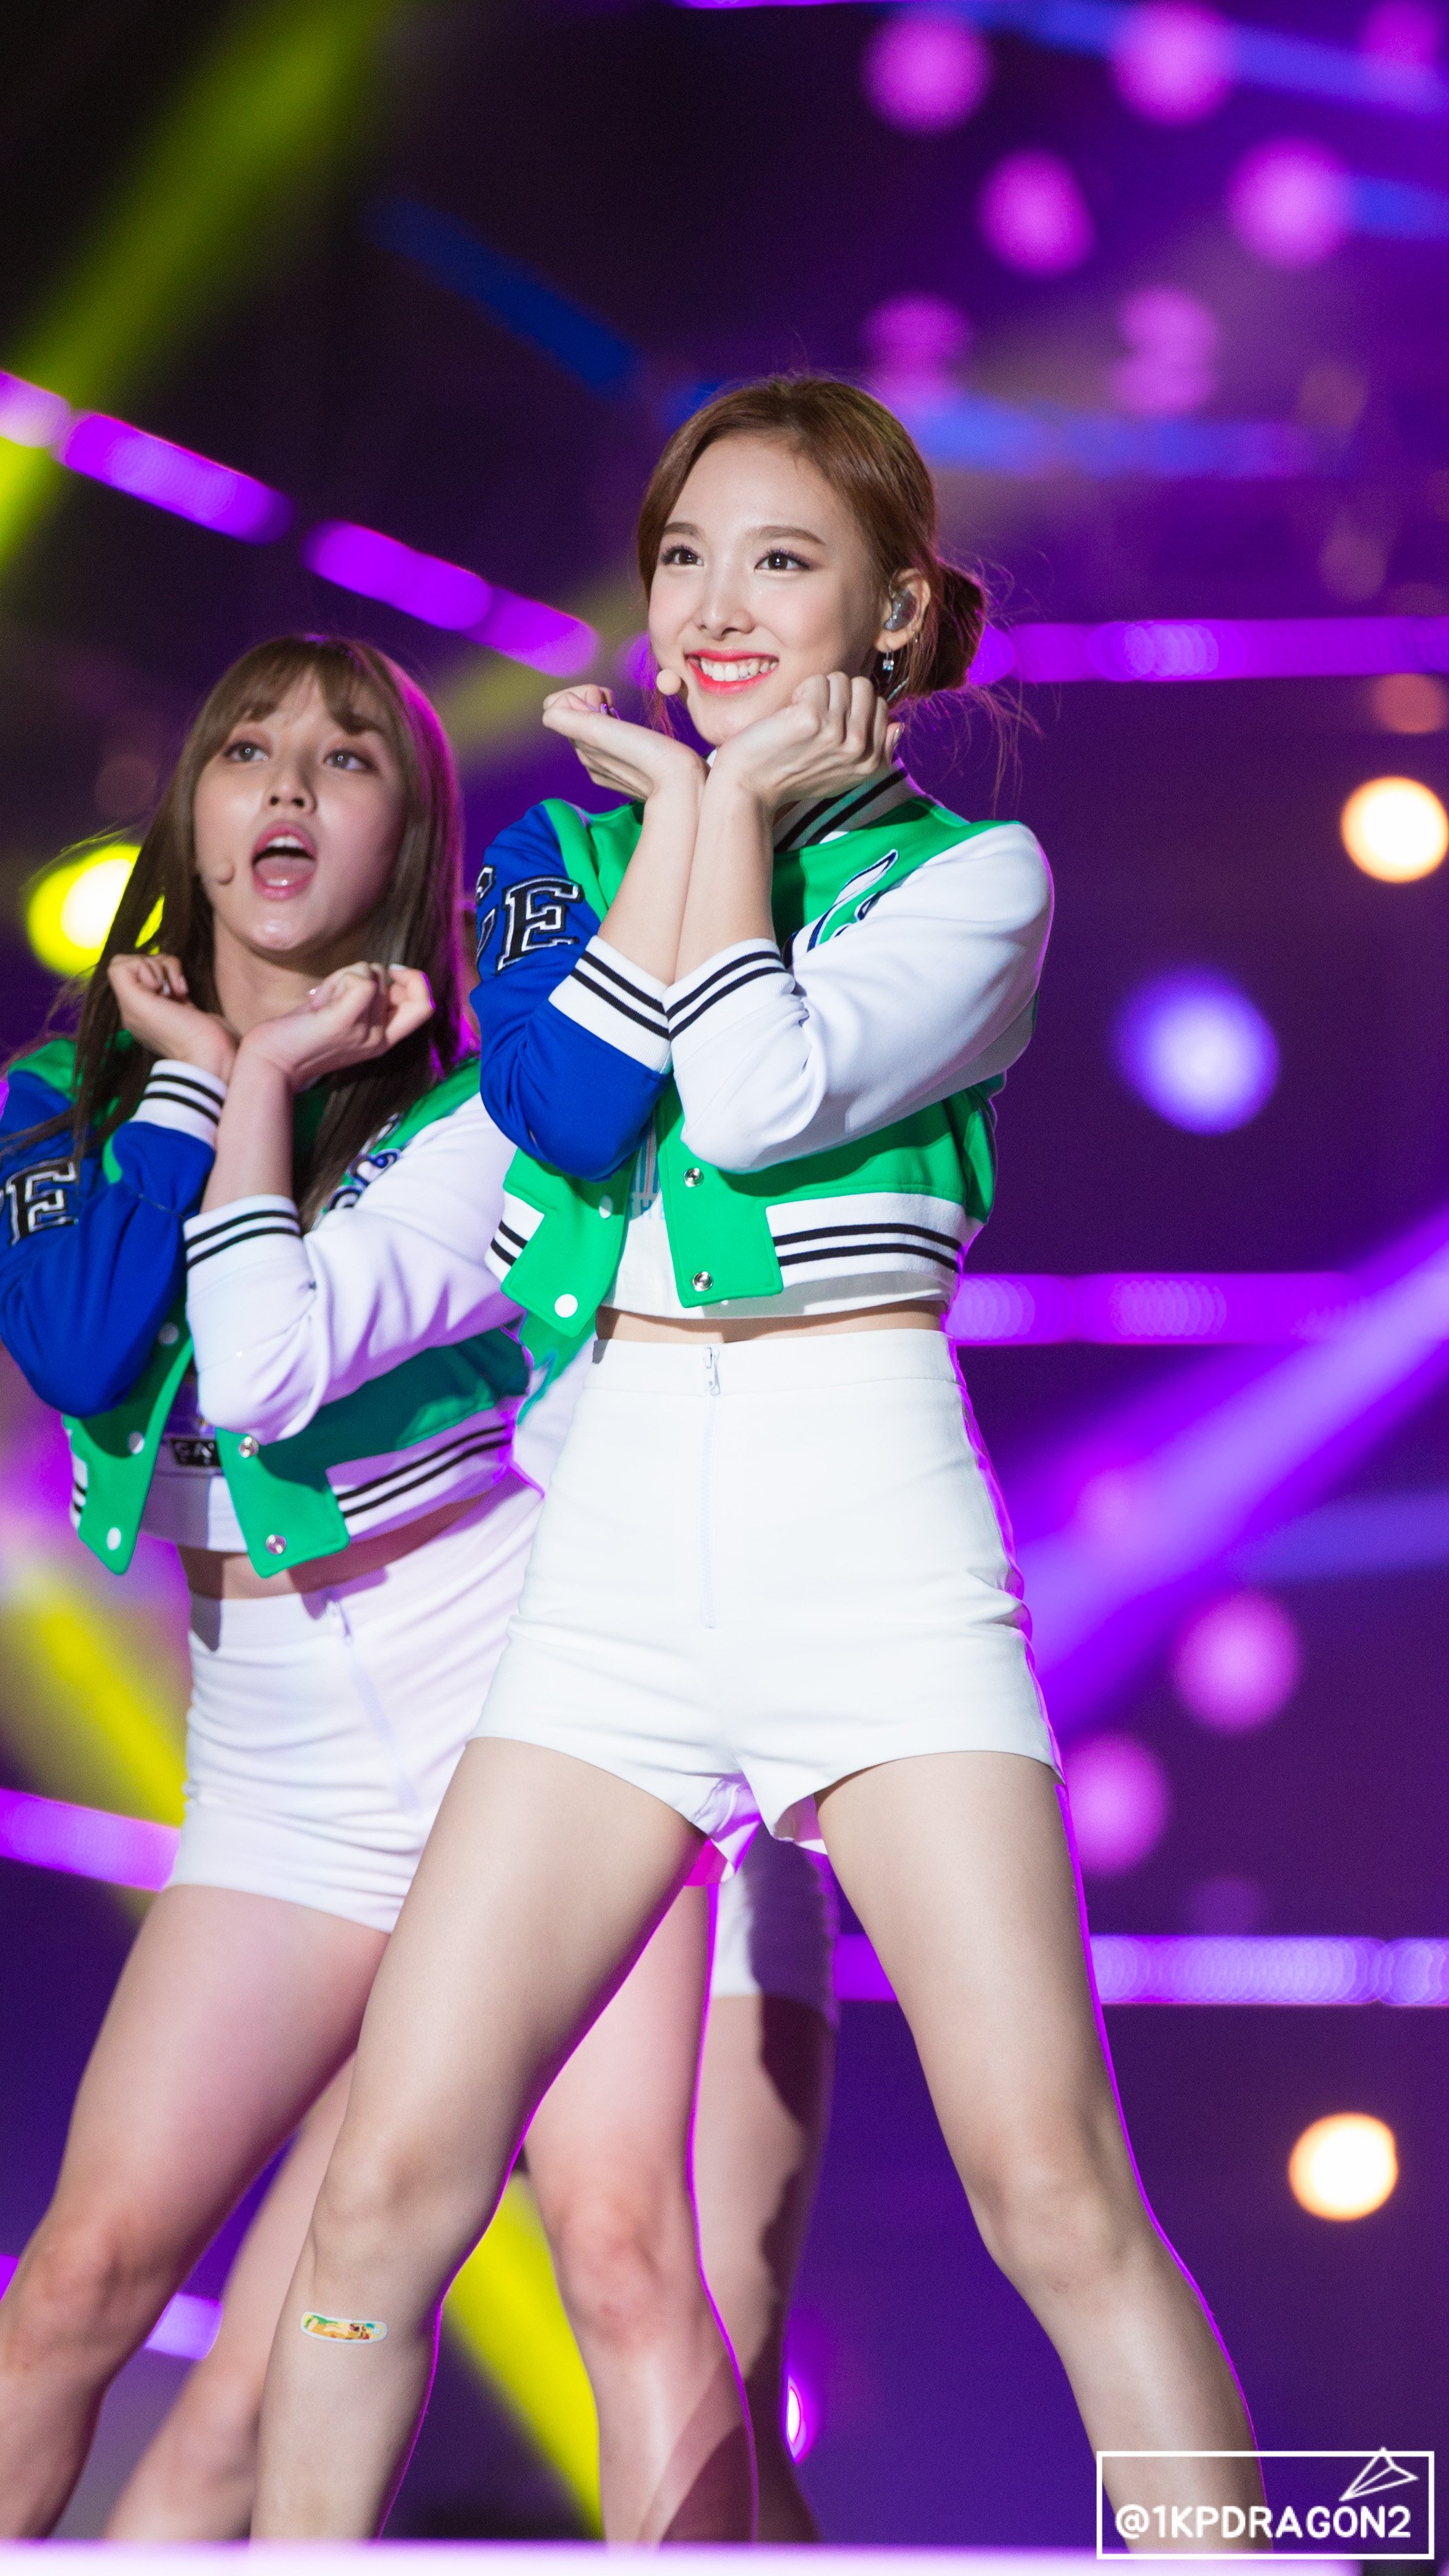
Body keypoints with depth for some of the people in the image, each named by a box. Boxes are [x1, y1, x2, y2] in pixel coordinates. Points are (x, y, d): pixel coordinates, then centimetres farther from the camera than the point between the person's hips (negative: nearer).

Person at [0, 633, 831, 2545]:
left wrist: (265, 1079, -12)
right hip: (292, 1767, 4)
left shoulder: (487, 1101, -5)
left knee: (624, 2247, -17)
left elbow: (267, 1367, -22)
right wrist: (189, 1073, -8)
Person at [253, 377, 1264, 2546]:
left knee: (1054, 2189, -12)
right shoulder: (564, 847, 16)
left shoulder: (974, 872, 7)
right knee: (392, 2177, -5)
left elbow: (764, 1093, -13)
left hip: (871, 1515, -3)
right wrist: (681, 803, 0)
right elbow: (559, 1119, -4)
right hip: (622, 1537, 3)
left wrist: (732, 800, -1)